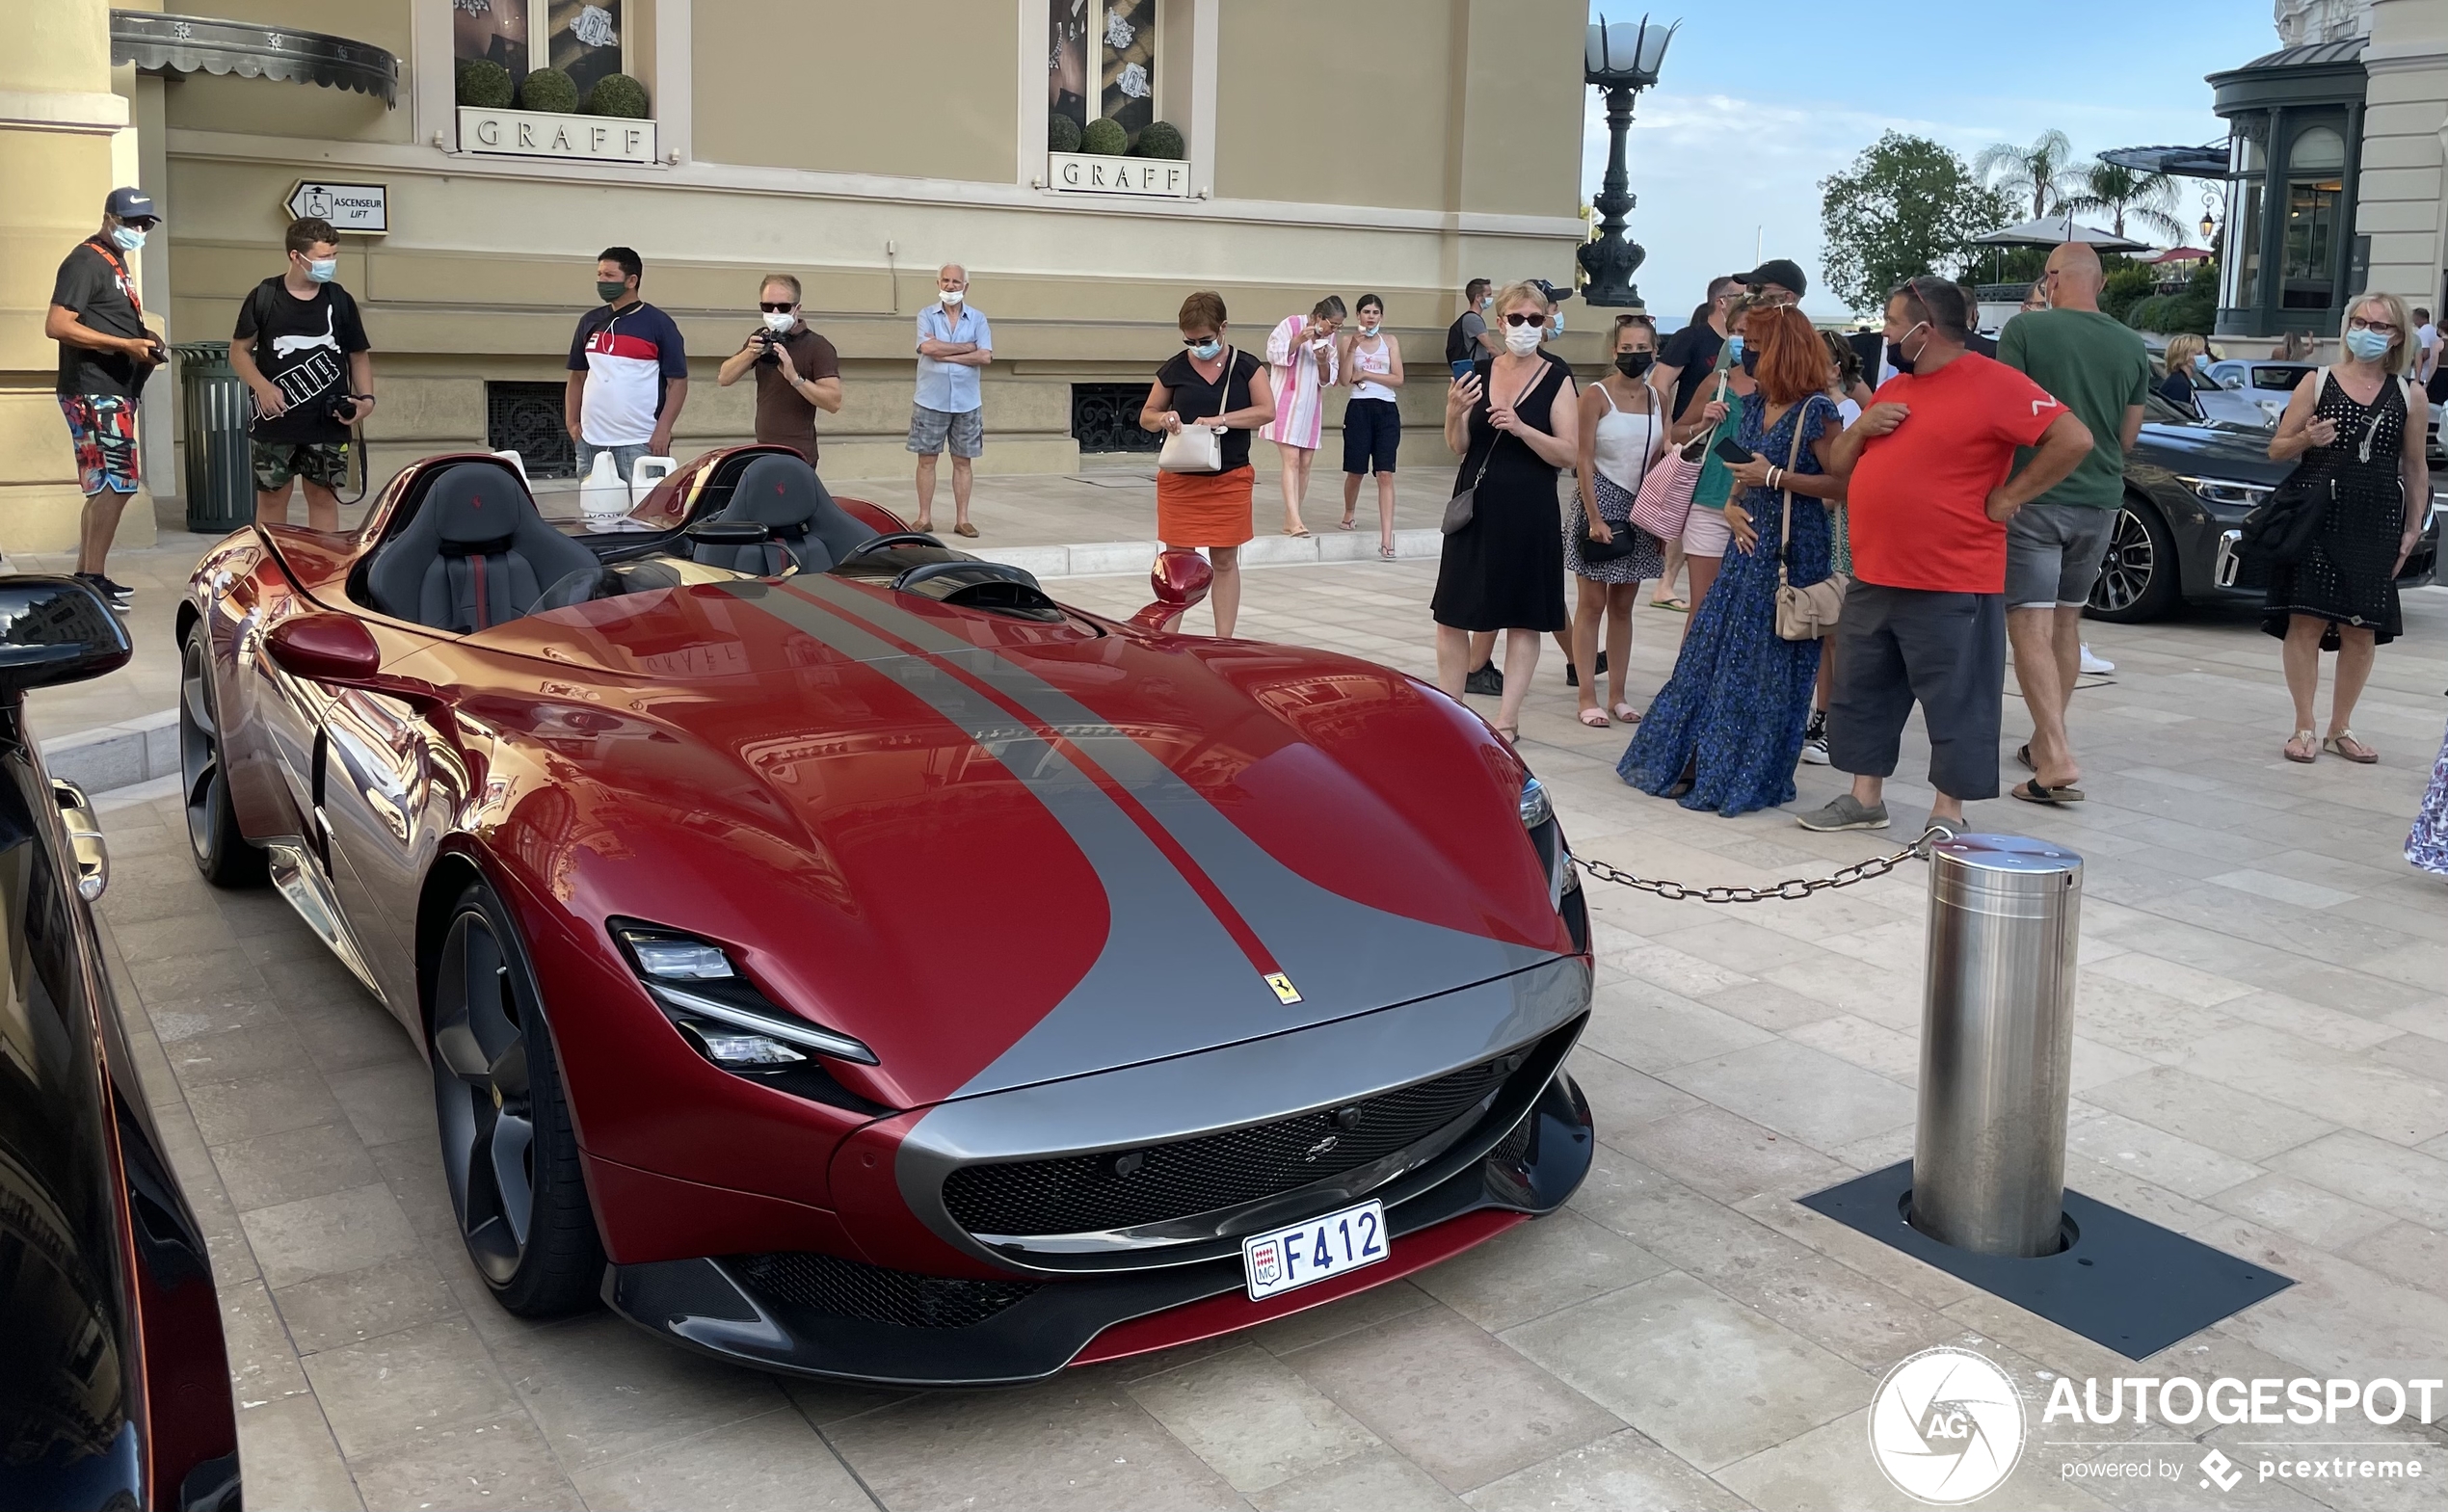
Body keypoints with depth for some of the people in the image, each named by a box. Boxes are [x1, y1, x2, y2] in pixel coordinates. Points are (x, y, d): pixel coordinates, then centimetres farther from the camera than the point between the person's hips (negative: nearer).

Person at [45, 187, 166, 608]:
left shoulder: (115, 260, 19)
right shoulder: (86, 260, -11)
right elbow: (56, 325, -20)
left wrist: (143, 340, 10)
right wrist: (125, 345, -23)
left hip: (113, 392, 10)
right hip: (94, 394, -10)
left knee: (104, 487, 13)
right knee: (114, 485, -11)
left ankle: (86, 579, 19)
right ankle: (91, 581, -6)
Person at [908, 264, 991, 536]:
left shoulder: (978, 318, 4)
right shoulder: (926, 315, 2)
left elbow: (985, 357, -9)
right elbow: (928, 348, -16)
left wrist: (945, 354, -12)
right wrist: (967, 347, -10)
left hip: (967, 402, 1)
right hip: (931, 401, -1)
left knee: (963, 462, 5)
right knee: (926, 460, 3)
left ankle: (962, 519, 11)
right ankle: (924, 517, 10)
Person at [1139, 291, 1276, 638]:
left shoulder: (1246, 366, 1)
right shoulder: (1174, 369, 3)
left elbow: (1267, 410, -8)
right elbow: (1145, 416, 10)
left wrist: (1221, 419, -20)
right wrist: (1163, 418, -14)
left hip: (1230, 479, 0)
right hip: (1180, 479, 0)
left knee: (1225, 561, 5)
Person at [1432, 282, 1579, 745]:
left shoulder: (1557, 379, -4)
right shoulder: (1479, 372, 5)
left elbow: (1568, 454, -10)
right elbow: (1458, 446, 6)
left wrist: (1522, 428, -23)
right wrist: (1454, 414, -14)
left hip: (1529, 513, -3)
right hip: (1475, 505, 3)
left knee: (1523, 619, 4)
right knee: (1452, 614, 5)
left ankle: (1507, 720, 11)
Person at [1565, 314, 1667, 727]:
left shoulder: (1658, 399, 7)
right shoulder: (1596, 395, -8)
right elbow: (1584, 460, -10)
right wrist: (1594, 517, -16)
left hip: (1642, 508, 5)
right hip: (1602, 501, -5)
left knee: (1622, 606, 10)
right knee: (1592, 604, 0)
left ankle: (1617, 695, 16)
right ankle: (1588, 697, 4)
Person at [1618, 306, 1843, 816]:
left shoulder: (1816, 410, -13)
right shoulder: (1756, 405, 11)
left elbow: (1843, 483, -18)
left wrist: (1775, 477, -19)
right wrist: (1733, 506, 0)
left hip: (1792, 552, -8)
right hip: (1752, 541, 8)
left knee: (1767, 663, 0)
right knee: (1710, 650, 9)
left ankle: (1750, 776, 12)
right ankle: (1690, 761, 19)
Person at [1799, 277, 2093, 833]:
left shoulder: (1992, 383, -10)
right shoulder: (1890, 391, 14)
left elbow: (2075, 439, -16)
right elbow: (1838, 466, 18)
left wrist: (2006, 498, -13)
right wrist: (1861, 427, -1)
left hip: (1952, 589, -8)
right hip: (1872, 580, 8)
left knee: (1954, 702, 2)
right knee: (1861, 693, 14)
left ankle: (1949, 813, 11)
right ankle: (1865, 799, 26)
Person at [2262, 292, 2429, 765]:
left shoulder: (2408, 397, 8)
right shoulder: (2317, 383, 4)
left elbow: (2416, 468, 12)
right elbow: (2276, 449, 5)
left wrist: (2413, 527, 6)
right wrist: (2307, 439, -16)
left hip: (2375, 526, 2)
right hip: (2316, 517, -2)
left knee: (2361, 630, 4)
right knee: (2307, 621, -6)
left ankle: (2340, 729, 16)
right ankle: (2304, 728, 4)